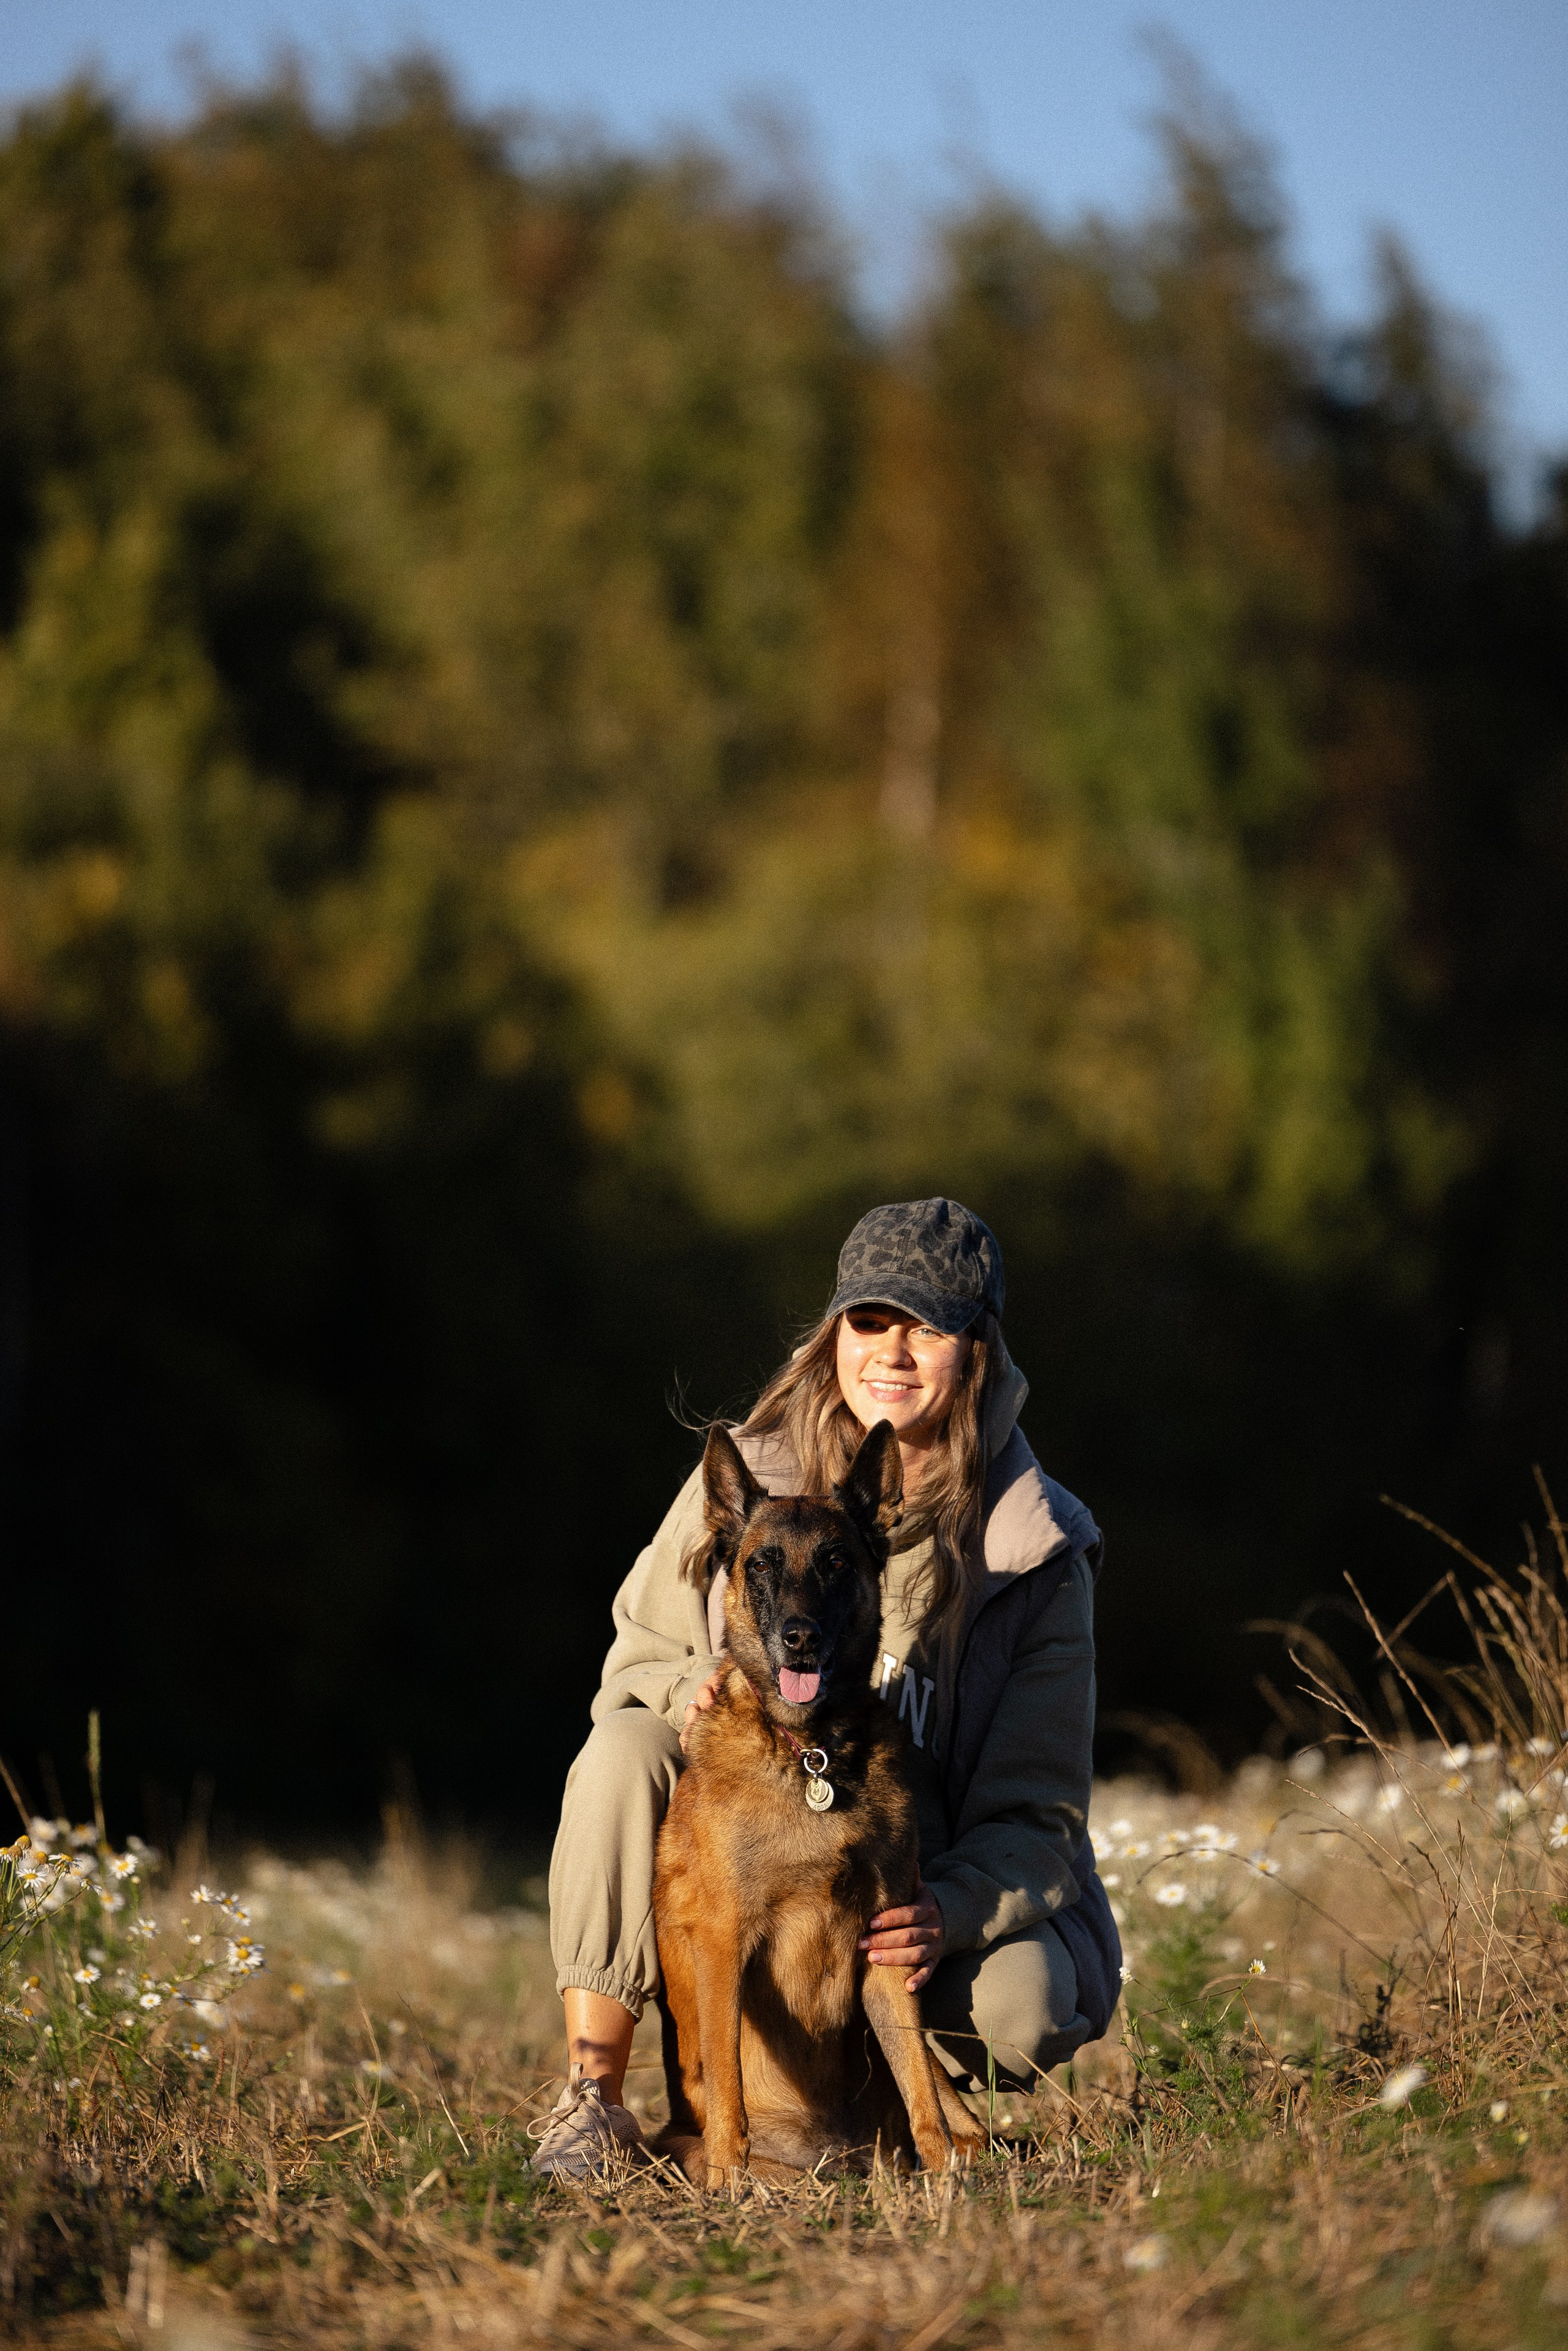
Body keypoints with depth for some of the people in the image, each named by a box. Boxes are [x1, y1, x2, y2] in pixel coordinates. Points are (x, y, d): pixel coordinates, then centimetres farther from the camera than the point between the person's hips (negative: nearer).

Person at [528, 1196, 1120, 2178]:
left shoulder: (1037, 1550, -9)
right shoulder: (745, 1480, -5)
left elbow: (1038, 1814, -9)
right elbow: (638, 1661, 6)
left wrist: (948, 1914, -30)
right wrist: (692, 1690, -20)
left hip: (928, 1881, -1)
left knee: (1021, 2008, -32)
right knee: (629, 1743, -29)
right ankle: (593, 2098, -21)